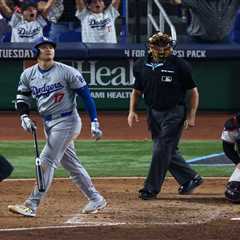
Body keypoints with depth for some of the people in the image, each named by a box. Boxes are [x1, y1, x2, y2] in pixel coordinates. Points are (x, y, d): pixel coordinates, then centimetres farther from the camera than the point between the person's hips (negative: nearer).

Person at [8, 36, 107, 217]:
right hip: (48, 124, 7)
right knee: (71, 163, 13)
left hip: (67, 121, -7)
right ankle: (95, 199, 25)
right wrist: (24, 117, -3)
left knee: (47, 161, -13)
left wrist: (94, 122, -13)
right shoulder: (28, 75, 4)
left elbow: (86, 95, -9)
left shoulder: (67, 72, -11)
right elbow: (22, 97, 16)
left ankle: (31, 206, -14)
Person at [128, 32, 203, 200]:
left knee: (162, 150, -10)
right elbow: (137, 91, 16)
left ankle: (152, 188, -4)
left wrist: (191, 116, -8)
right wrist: (132, 111, 3)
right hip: (154, 114, 6)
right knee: (169, 151, 10)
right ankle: (191, 178, 26)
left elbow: (193, 91, -3)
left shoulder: (179, 65, -8)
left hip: (174, 113, -6)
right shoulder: (141, 65, 5)